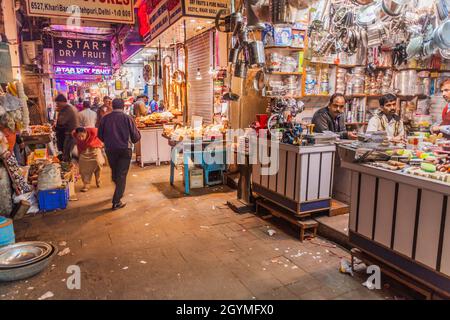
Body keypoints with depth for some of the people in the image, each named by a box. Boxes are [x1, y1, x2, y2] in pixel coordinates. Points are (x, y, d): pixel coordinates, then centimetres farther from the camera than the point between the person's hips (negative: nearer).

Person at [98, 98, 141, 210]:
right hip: (125, 150, -3)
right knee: (122, 175, 3)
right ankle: (116, 201, 1)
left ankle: (119, 192, 43)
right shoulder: (127, 118, -10)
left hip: (110, 150, 3)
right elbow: (136, 137, -9)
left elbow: (100, 136, 6)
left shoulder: (105, 118, -2)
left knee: (114, 172, 23)